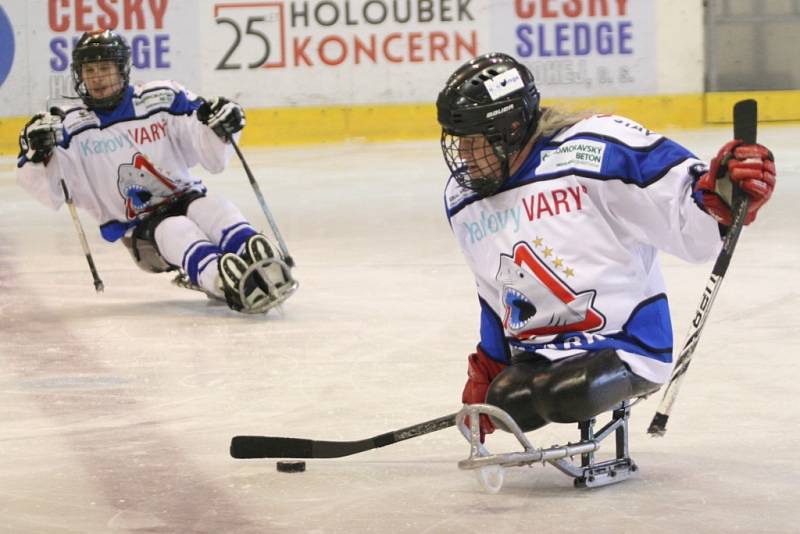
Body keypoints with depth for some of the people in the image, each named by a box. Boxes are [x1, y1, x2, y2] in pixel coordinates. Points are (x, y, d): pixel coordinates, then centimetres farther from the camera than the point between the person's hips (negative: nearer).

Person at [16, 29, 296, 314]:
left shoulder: (163, 98, 2)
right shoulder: (71, 125, 1)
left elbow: (213, 159, 1)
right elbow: (49, 193, -7)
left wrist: (221, 129, -20)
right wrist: (36, 154, -24)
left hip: (185, 198, 2)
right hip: (141, 231, -2)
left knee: (216, 212, -30)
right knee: (177, 234, -33)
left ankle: (264, 266, -52)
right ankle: (232, 284, -60)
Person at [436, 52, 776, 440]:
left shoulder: (593, 150, -15)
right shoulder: (463, 197, 9)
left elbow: (690, 221, -17)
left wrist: (722, 190, -37)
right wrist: (487, 368, 23)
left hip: (624, 339, -6)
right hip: (535, 355, 7)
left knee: (565, 394, -34)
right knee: (507, 404, -24)